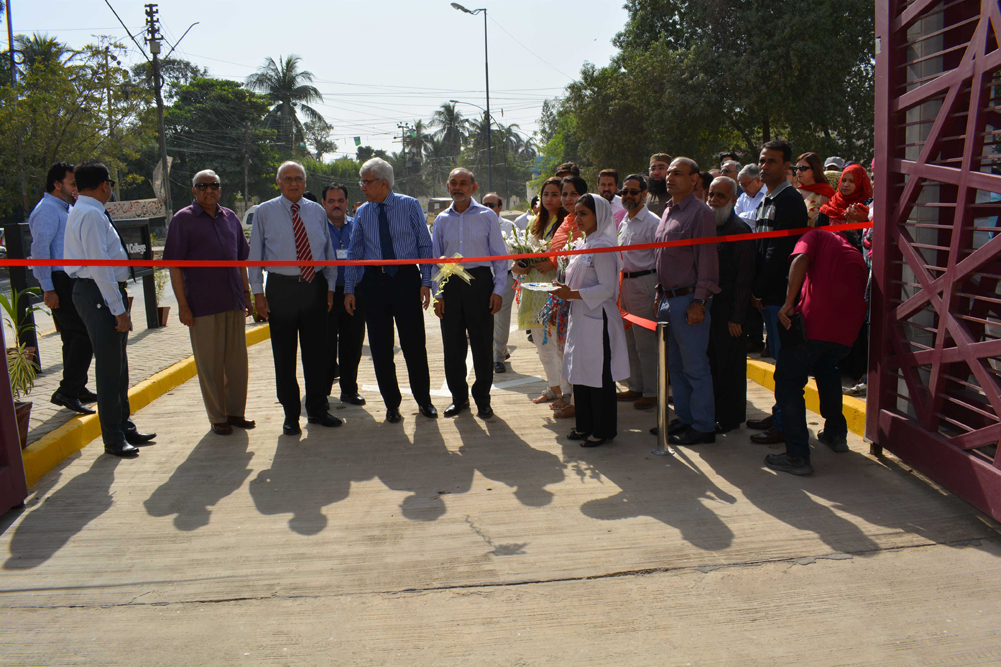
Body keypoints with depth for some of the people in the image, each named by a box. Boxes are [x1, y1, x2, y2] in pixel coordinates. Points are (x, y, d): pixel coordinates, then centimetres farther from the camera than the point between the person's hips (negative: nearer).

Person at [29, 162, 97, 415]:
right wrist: (48, 289, -22)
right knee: (84, 334, -15)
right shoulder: (47, 209, -11)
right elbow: (40, 248, -19)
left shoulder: (65, 208, 20)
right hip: (59, 282, -10)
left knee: (74, 336, 14)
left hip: (70, 280, 10)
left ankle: (77, 390, 23)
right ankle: (66, 392, -13)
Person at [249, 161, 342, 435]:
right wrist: (258, 292, -3)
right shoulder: (264, 212, 2)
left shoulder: (317, 211, 9)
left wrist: (330, 287, 8)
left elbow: (328, 251, 13)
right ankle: (291, 414, 16)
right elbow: (256, 254, 3)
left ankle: (317, 409, 22)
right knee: (284, 354, 4)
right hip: (281, 288, -2)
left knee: (316, 352, 8)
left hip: (315, 286, 2)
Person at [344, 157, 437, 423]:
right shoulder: (362, 213, 9)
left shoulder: (410, 205, 1)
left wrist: (426, 282, -6)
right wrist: (349, 289, 5)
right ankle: (391, 404, 17)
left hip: (406, 277, -3)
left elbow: (425, 245, 2)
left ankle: (424, 400, 18)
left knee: (414, 342, 1)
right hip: (374, 280, 3)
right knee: (380, 346, 4)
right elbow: (355, 252, 11)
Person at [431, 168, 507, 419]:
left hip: (479, 281, -2)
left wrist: (498, 289, -5)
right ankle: (459, 396, 21)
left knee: (482, 344, 1)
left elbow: (500, 256, 3)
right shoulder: (442, 219, 11)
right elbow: (435, 258, 13)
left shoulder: (487, 216, 3)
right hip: (450, 285, 3)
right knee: (452, 344, 6)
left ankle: (482, 399, 14)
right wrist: (437, 293, 5)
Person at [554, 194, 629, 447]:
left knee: (599, 375, -1)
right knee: (580, 372, 13)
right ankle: (585, 425, 25)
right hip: (580, 318, 9)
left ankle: (603, 430, 10)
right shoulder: (584, 244, 14)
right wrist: (565, 291, 6)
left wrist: (573, 294, -20)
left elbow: (607, 288, -19)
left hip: (598, 319, -9)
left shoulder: (603, 246, -13)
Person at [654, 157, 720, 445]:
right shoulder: (667, 212, 16)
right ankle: (684, 418, 26)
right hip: (668, 299, 9)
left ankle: (703, 426, 8)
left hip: (689, 300, -9)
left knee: (695, 367, -1)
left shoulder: (700, 213, -10)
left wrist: (699, 301, -18)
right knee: (675, 365, 15)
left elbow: (707, 259, -14)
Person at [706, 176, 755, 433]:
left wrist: (736, 317, -17)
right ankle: (715, 413, 26)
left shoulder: (739, 229, -11)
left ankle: (730, 418, 14)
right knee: (712, 362, 14)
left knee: (729, 366, 2)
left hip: (728, 309, -7)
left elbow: (744, 278, -14)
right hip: (708, 306, 7)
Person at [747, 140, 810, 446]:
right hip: (768, 294, 9)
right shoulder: (766, 201, 17)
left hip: (782, 293, -9)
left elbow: (779, 250, -18)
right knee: (779, 357, 15)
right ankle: (779, 415, 24)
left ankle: (784, 425, 3)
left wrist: (758, 290, -14)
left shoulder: (789, 200, -12)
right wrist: (756, 290, 12)